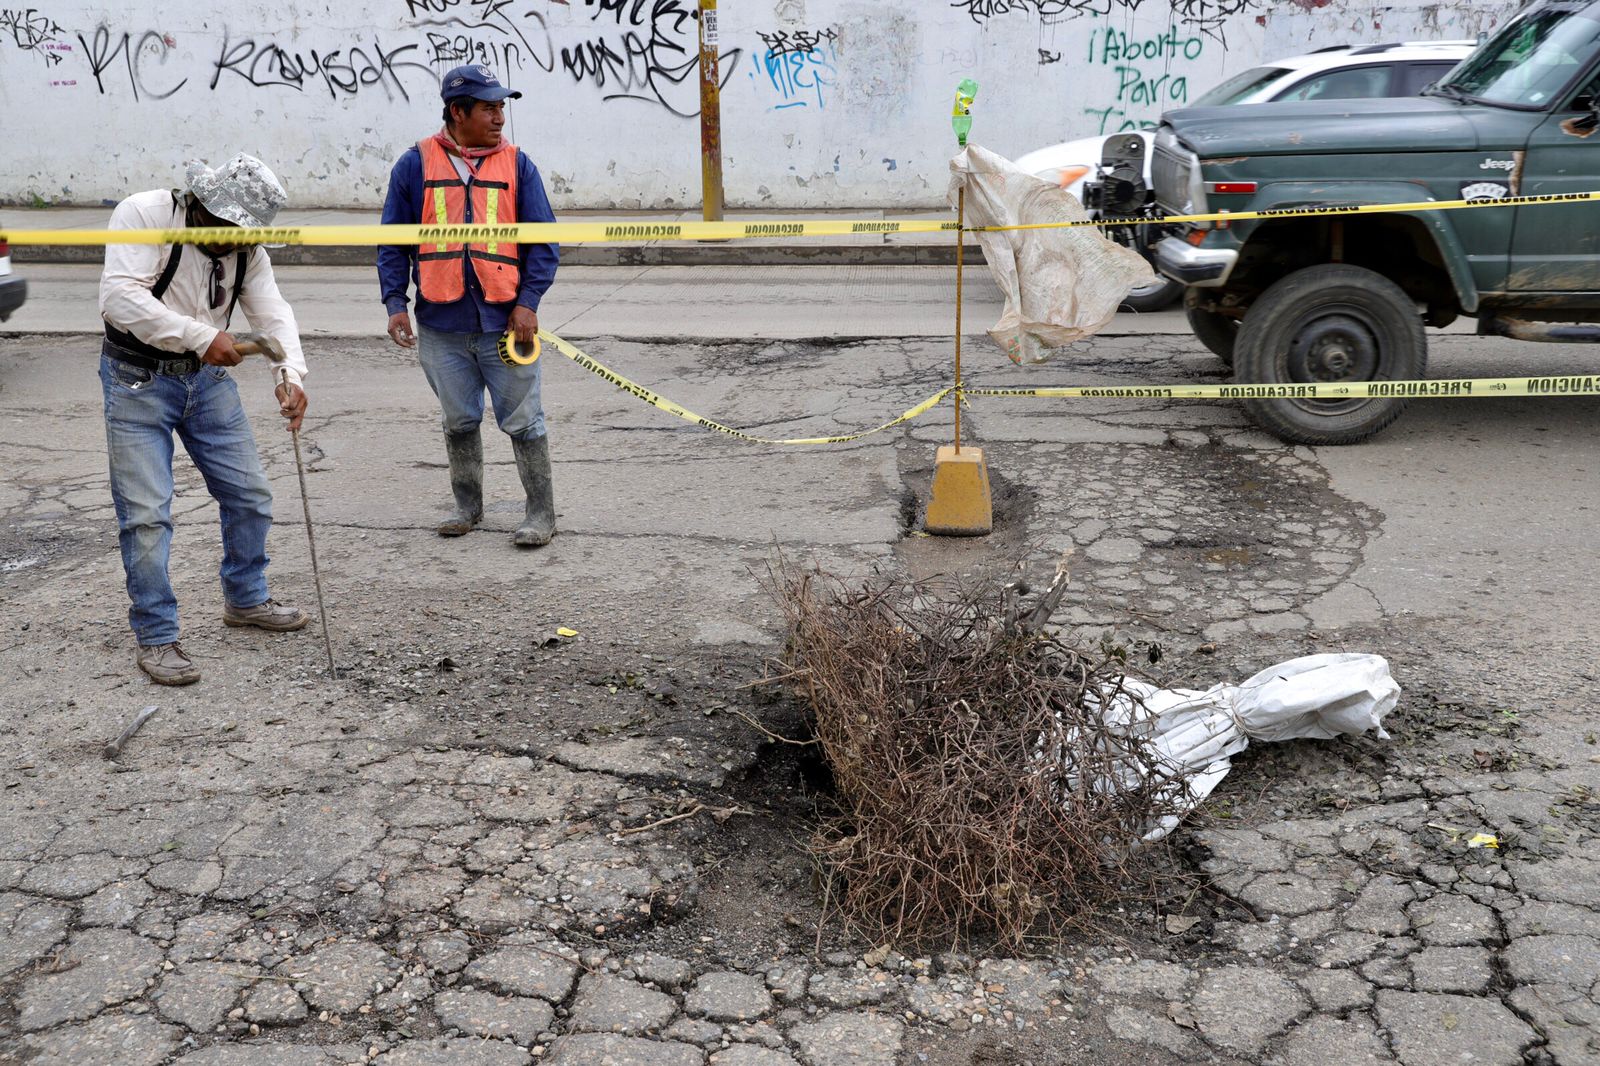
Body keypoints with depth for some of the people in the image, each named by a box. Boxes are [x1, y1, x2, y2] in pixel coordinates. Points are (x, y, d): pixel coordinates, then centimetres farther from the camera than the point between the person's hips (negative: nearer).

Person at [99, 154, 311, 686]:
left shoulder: (246, 248, 1)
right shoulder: (144, 214, -16)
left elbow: (272, 312, -8)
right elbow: (119, 296, -26)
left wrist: (290, 373, -26)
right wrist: (201, 336, -32)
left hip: (209, 376, 6)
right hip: (138, 378, -6)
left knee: (250, 496, 9)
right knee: (146, 514, -7)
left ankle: (245, 600, 31)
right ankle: (156, 638, 5)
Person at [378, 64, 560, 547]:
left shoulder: (517, 164, 3)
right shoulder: (416, 163, 4)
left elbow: (543, 241, 3)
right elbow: (394, 241, 7)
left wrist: (528, 301, -8)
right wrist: (395, 302, -2)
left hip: (505, 321, -1)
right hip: (441, 325, 1)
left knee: (523, 420, 2)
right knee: (459, 421, 14)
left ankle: (541, 512, 12)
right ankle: (467, 505, 29)